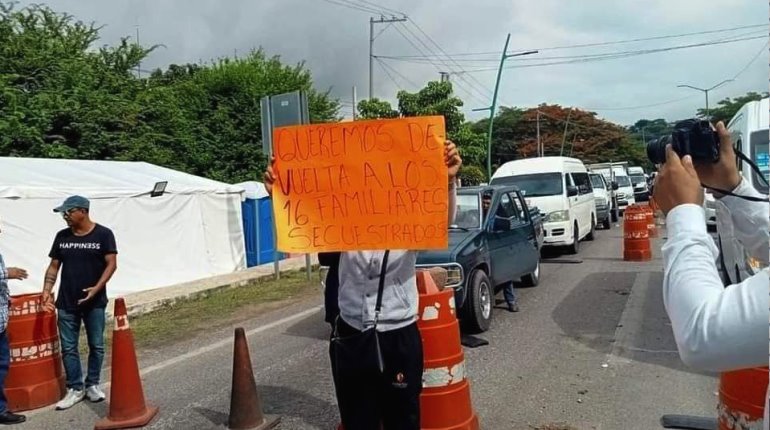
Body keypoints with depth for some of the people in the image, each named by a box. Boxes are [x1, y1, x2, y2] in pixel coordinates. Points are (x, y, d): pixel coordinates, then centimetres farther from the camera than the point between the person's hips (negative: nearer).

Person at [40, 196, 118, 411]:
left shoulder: (103, 234, -6)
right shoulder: (62, 236, 5)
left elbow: (111, 264, -9)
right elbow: (54, 266, 9)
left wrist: (97, 288, -21)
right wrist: (47, 290, -4)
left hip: (94, 302, -3)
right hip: (66, 303, 3)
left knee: (96, 345, 7)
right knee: (68, 348, 7)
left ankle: (92, 385, 23)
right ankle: (75, 388, 19)